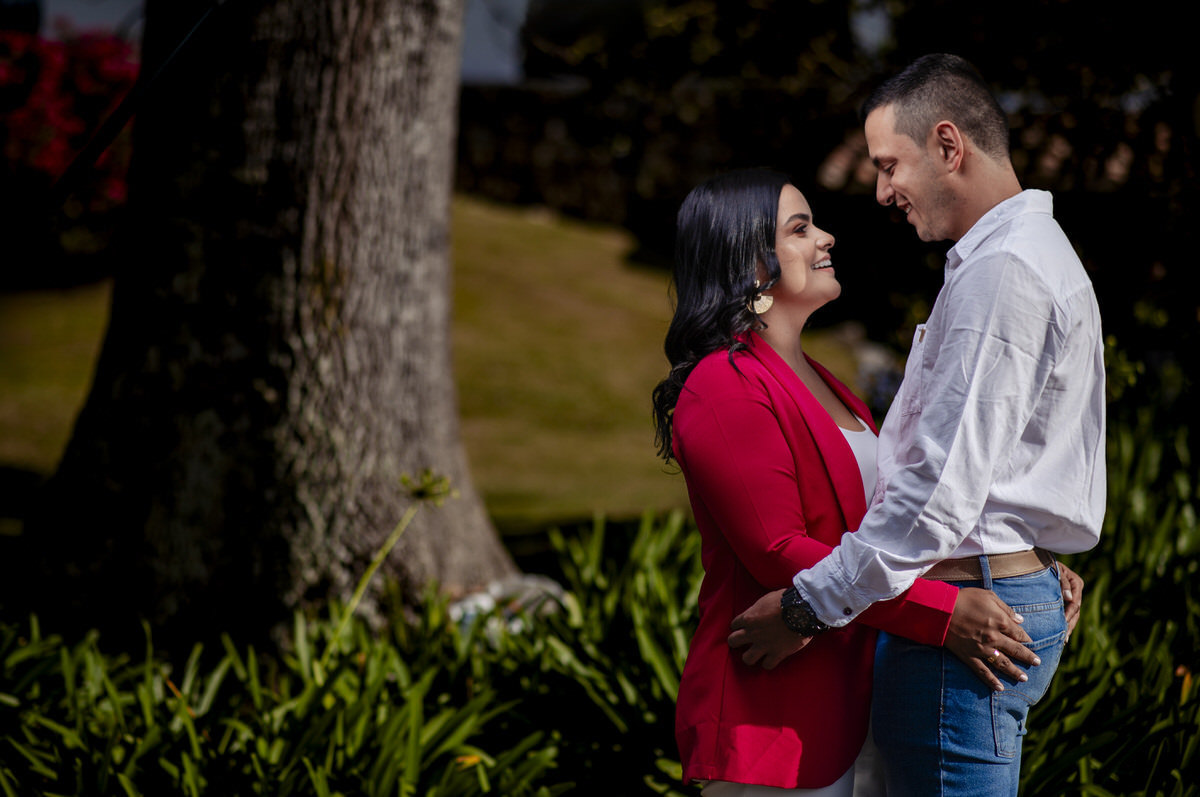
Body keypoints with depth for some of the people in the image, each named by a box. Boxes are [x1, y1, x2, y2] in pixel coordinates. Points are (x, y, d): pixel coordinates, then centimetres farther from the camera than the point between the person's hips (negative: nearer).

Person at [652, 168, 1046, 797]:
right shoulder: (727, 389, -15)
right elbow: (779, 554, -22)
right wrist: (942, 612, -27)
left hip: (842, 705, 10)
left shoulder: (812, 380, 18)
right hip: (770, 718, -10)